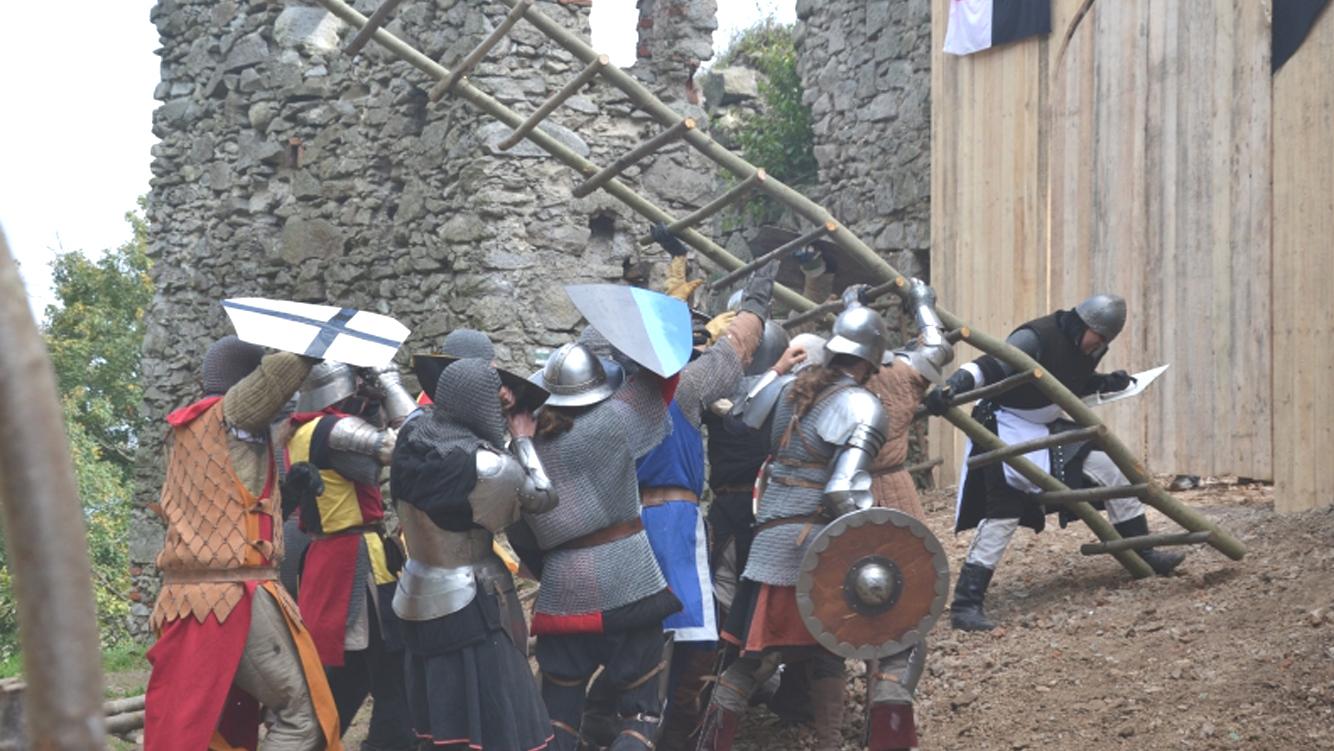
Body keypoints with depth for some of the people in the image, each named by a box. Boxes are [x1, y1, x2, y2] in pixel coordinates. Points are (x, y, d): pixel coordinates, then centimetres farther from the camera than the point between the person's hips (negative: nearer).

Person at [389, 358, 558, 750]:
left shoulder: (412, 447, -3)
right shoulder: (488, 467, -21)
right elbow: (543, 498, -4)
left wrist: (501, 423, 11)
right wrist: (523, 439, 8)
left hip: (419, 600, 7)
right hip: (470, 604, -7)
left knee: (443, 718, 19)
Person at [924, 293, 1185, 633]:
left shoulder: (1085, 348, 0)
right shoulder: (1037, 338, -26)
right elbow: (989, 367, -36)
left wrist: (1105, 383, 0)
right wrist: (953, 385, -53)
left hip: (1047, 428, 9)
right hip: (1007, 429, -9)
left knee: (1108, 467, 7)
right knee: (1003, 515, -18)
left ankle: (1143, 553, 23)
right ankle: (965, 604, -17)